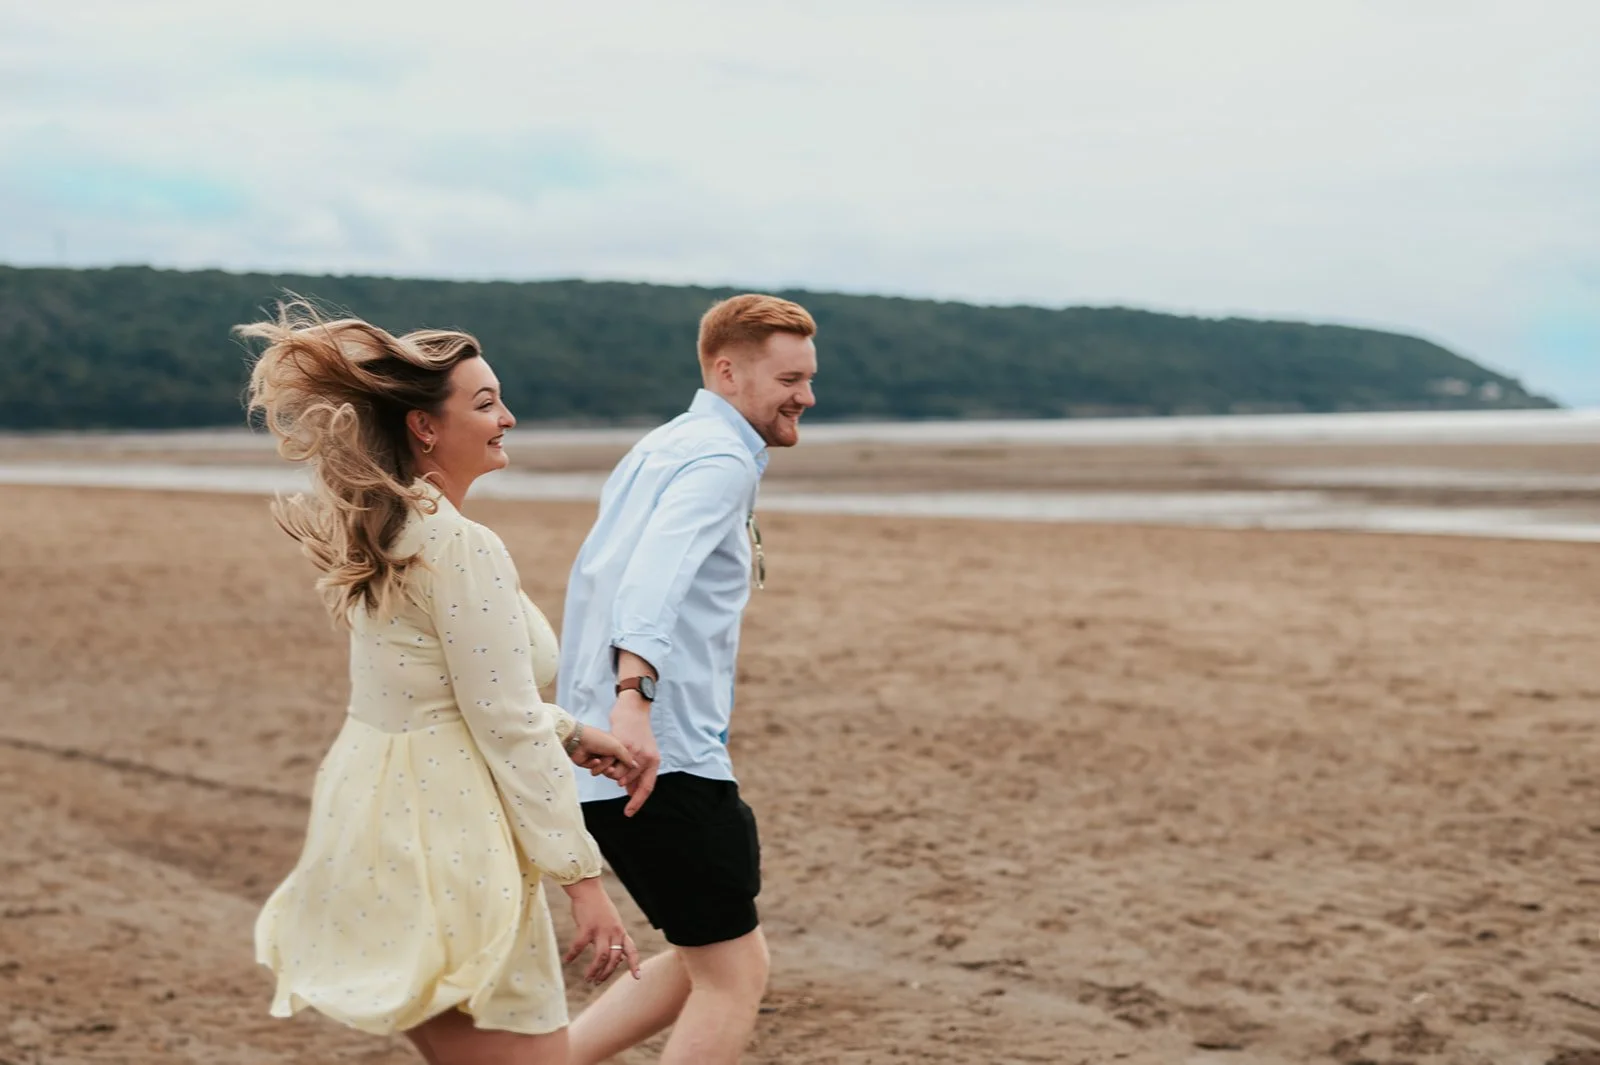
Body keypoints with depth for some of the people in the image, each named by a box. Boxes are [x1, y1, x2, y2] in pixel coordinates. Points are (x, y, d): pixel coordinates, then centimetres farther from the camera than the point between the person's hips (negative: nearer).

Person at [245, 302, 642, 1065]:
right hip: (445, 844, -10)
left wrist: (565, 733, 20)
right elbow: (508, 733, -19)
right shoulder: (462, 549, -19)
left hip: (382, 827, 10)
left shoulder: (385, 534, 10)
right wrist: (584, 881, -15)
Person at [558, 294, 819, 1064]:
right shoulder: (721, 457, -11)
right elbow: (655, 571, -30)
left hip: (607, 746, 10)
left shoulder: (661, 447, 20)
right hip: (658, 755, -10)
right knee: (736, 971, 0)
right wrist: (634, 693, -44)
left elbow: (601, 572, 28)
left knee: (708, 961, 19)